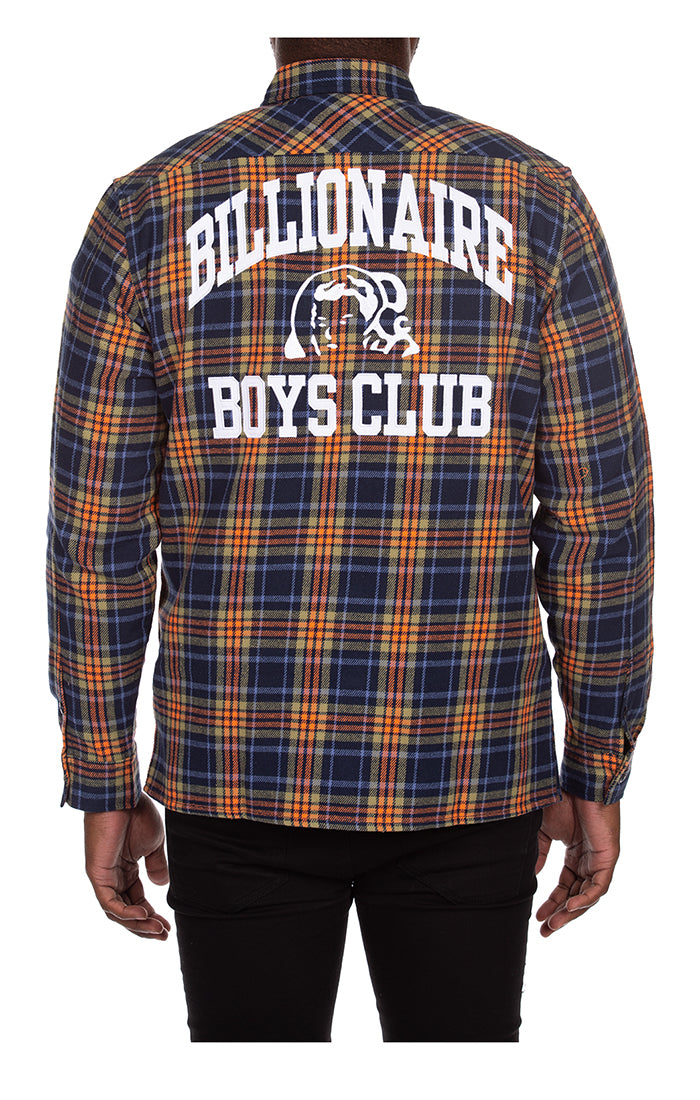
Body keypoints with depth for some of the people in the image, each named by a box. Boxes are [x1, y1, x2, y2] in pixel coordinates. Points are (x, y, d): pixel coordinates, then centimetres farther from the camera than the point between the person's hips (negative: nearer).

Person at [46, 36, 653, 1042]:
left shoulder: (151, 210, -4)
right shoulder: (535, 203, -4)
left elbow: (96, 534, -4)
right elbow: (602, 523, -4)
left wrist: (105, 789, 5)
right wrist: (597, 778, 6)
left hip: (238, 778, 0)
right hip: (467, 781, 0)